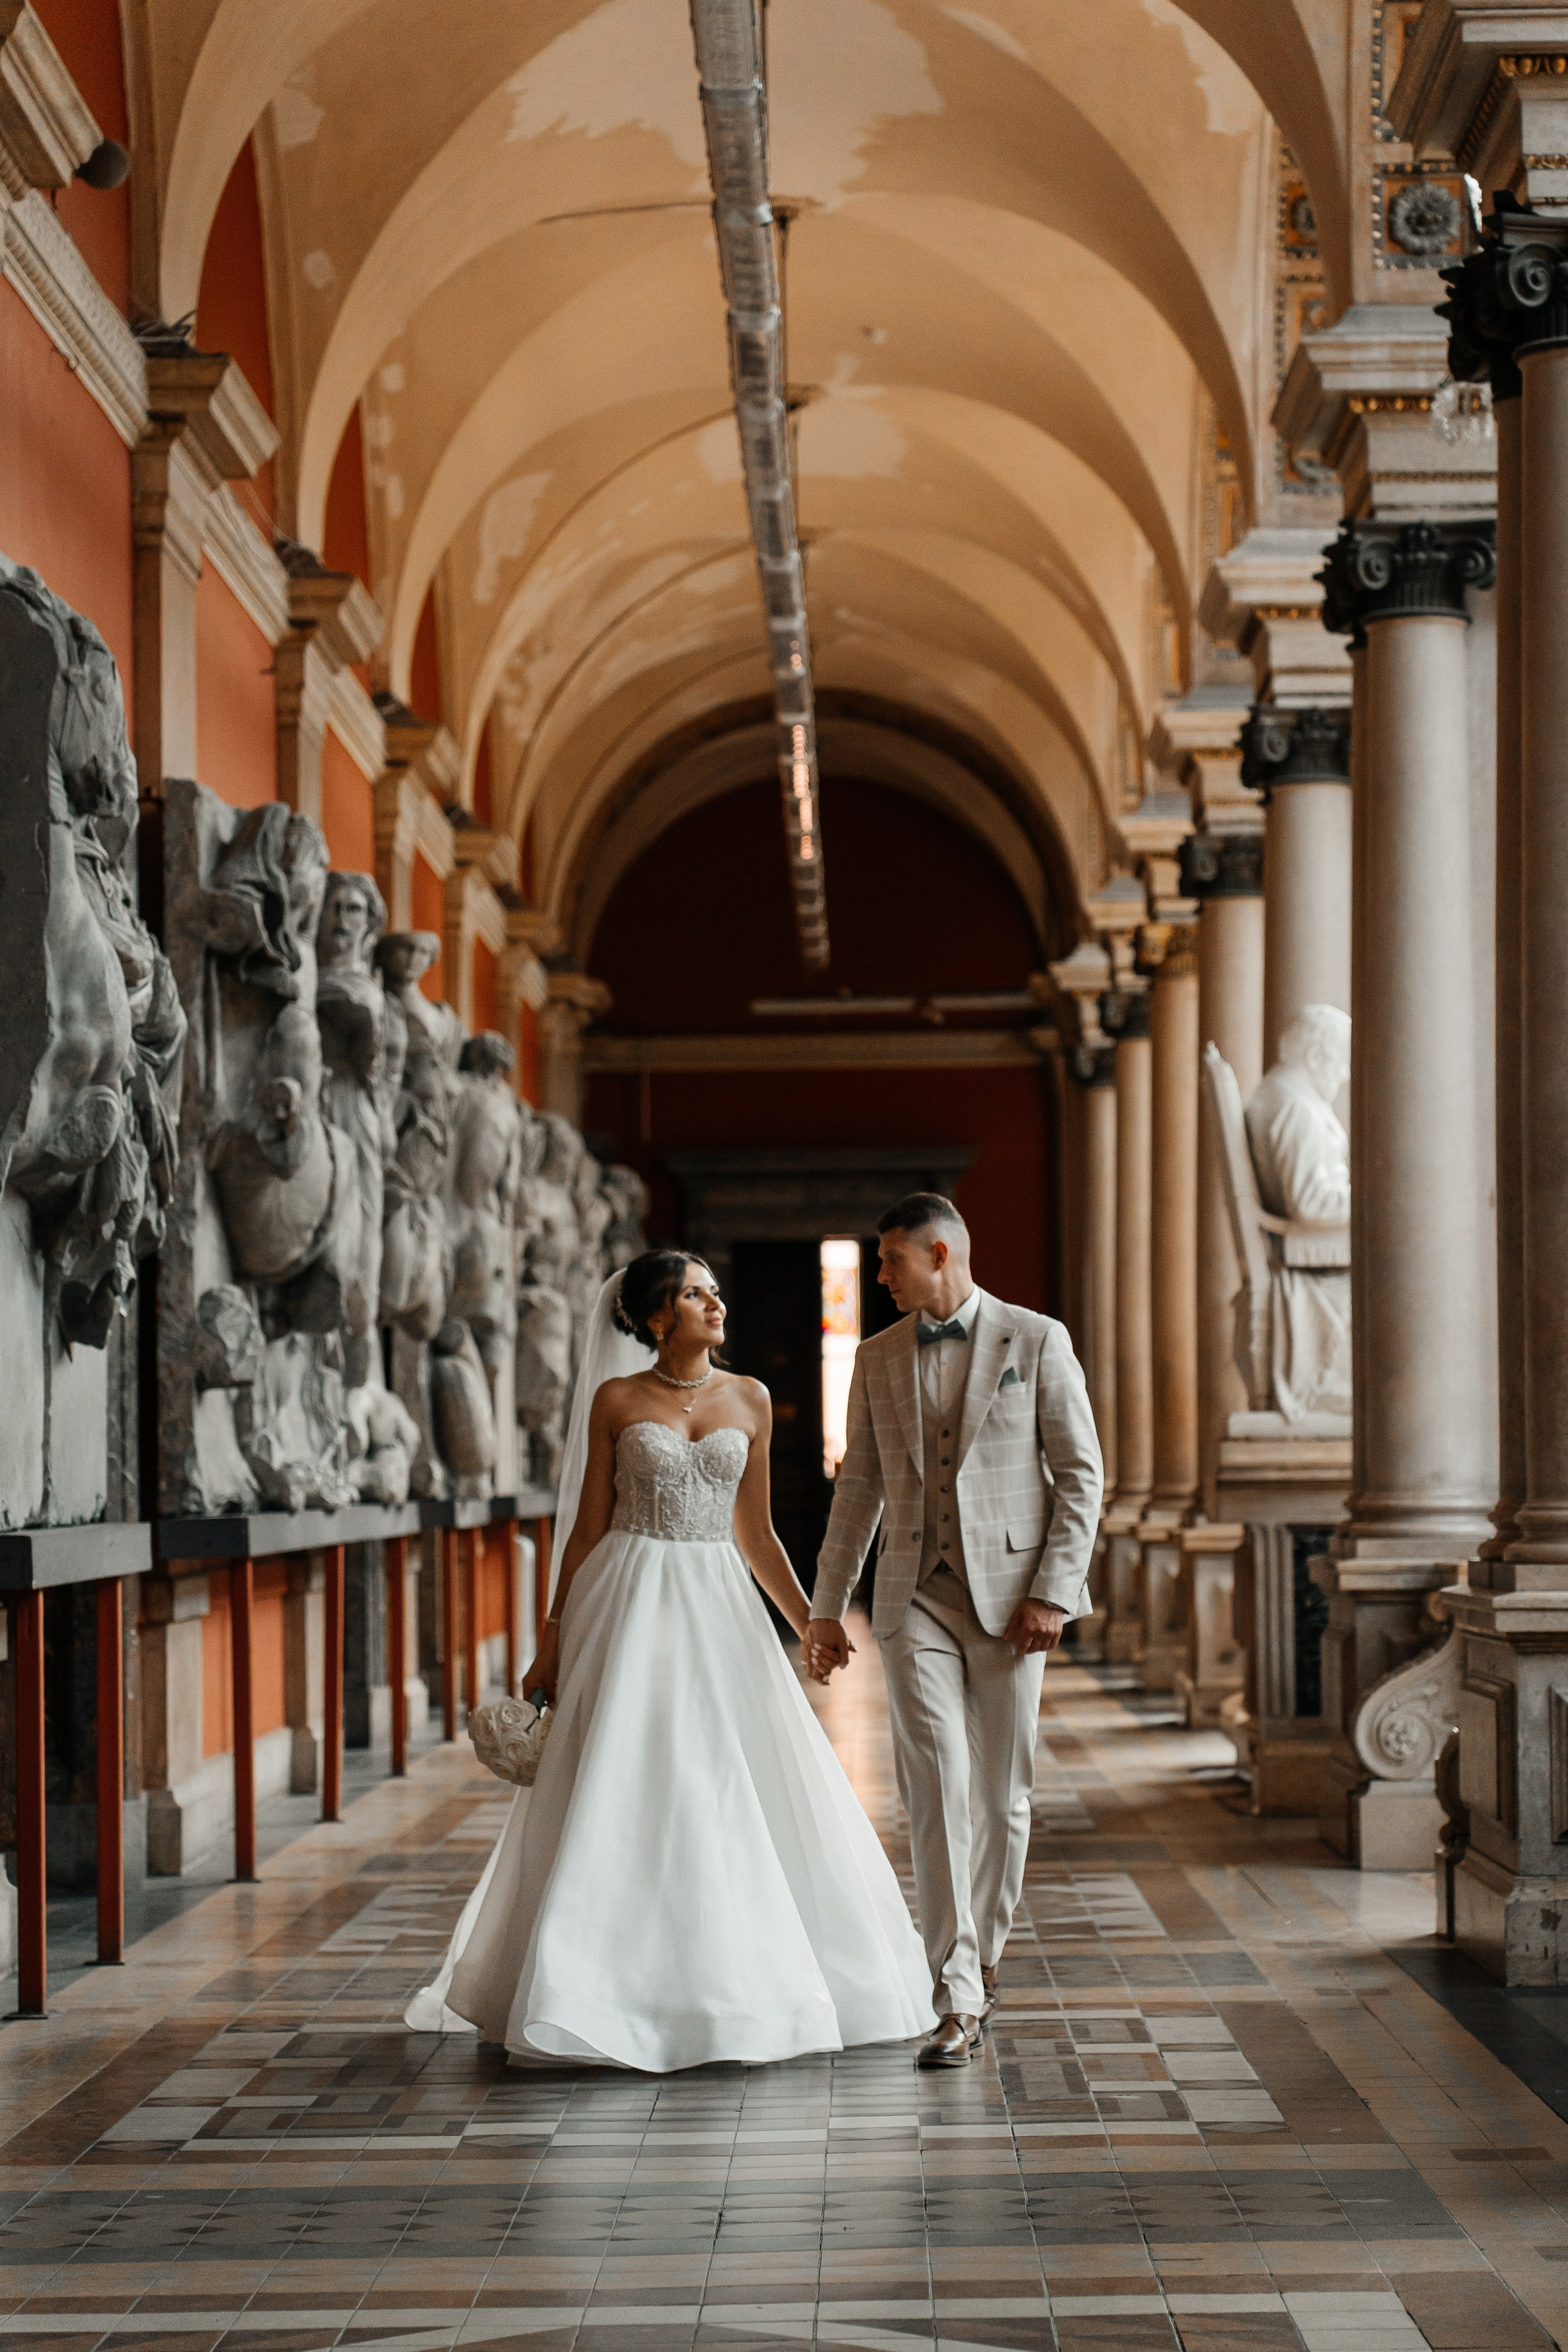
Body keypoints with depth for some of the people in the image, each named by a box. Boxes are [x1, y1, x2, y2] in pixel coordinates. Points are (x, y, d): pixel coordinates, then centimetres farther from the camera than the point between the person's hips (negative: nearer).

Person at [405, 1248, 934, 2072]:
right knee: (620, 1802, -5)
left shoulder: (749, 1401, 9)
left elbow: (755, 1532, 13)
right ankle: (610, 1997, 4)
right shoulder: (615, 1402, 1)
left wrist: (811, 1623, 8)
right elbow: (588, 1528, 3)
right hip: (632, 1608, -3)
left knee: (745, 1800, 1)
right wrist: (552, 1642, 1)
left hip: (720, 1605, 3)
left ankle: (745, 1991, 13)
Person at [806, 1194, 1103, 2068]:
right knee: (938, 1790, -10)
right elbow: (860, 1489, 16)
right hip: (916, 1601, 2)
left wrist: (1052, 1593, -10)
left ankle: (984, 1954, 25)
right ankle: (960, 1998, -12)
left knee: (1002, 1794, 6)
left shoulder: (1037, 1340, -1)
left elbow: (1081, 1473, -2)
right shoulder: (879, 1359, 10)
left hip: (1009, 1596, -2)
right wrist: (827, 1607, 13)